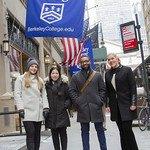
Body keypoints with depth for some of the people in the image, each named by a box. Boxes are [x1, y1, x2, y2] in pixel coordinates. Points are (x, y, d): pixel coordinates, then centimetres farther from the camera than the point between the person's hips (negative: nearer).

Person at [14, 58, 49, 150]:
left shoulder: (40, 80, 17)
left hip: (38, 112, 4)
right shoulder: (21, 79, 5)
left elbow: (44, 95, 14)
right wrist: (20, 108, -9)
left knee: (37, 134, 9)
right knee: (30, 134, -8)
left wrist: (45, 107, 3)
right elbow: (17, 94, -1)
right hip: (27, 111, -4)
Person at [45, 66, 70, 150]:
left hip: (62, 114, -2)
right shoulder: (47, 86, 7)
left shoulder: (64, 85, 3)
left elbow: (69, 98, 5)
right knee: (54, 135, 9)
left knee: (63, 134, 3)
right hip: (51, 115, 2)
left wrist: (66, 105, -10)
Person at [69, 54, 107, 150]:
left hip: (96, 107, 0)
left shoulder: (97, 75, 9)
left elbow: (103, 89, 8)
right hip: (82, 108, 0)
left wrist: (100, 101, -3)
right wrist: (77, 103, -6)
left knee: (100, 130, 6)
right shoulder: (75, 77, 8)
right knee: (85, 131, 8)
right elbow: (72, 91, 4)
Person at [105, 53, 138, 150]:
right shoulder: (108, 74, 10)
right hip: (115, 106, 4)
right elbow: (108, 90, 13)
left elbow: (133, 87, -6)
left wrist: (133, 103, -12)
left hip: (126, 105, -4)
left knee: (127, 129, -8)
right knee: (122, 131, 8)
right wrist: (108, 105, 8)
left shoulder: (127, 70, -3)